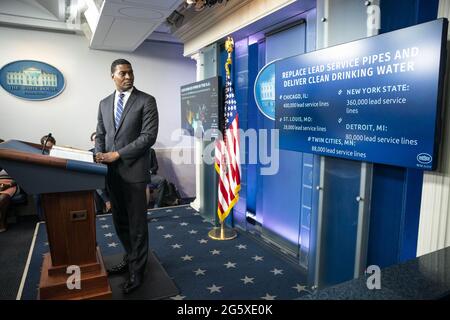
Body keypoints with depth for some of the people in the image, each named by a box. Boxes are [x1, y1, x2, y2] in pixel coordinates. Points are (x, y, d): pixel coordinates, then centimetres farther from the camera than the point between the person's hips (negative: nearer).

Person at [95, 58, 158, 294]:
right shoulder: (104, 103, 14)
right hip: (111, 171, 6)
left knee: (137, 223, 3)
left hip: (134, 171, -6)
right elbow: (100, 135, 17)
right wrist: (100, 155, -4)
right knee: (120, 221, 16)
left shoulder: (146, 101, -4)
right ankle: (131, 258, 37)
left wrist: (117, 154, -15)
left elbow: (149, 136, -13)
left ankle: (137, 271, 19)